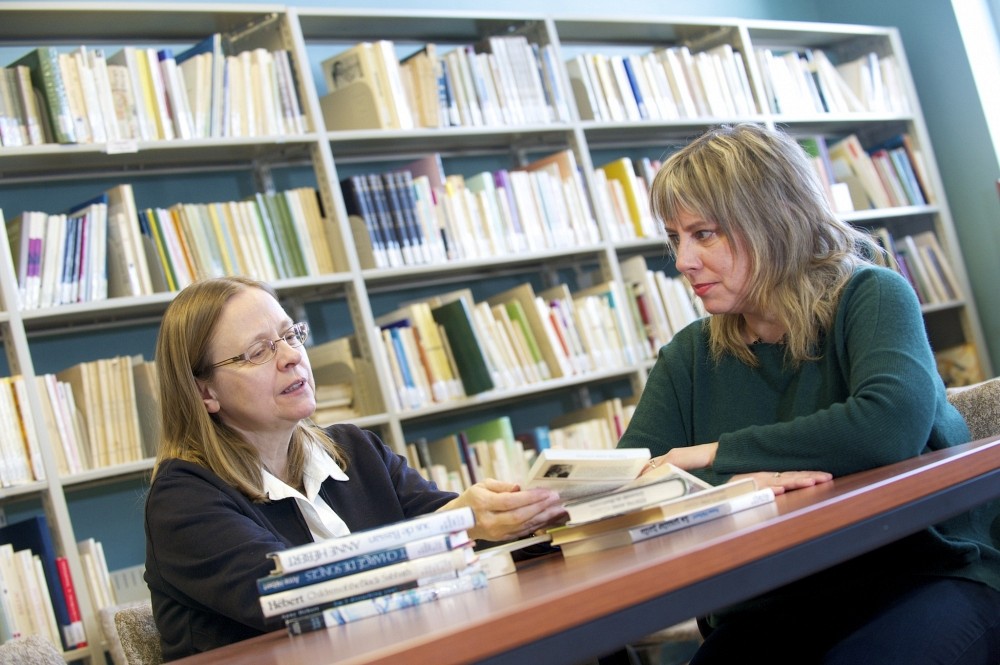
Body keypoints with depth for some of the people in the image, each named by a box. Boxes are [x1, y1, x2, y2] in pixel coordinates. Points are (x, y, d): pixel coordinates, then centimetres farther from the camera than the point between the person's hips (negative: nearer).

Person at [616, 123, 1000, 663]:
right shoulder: (690, 356, 9)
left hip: (927, 577, -2)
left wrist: (718, 454, -15)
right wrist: (724, 485, -23)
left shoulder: (871, 297, -4)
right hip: (773, 613, 3)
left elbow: (891, 425, -24)